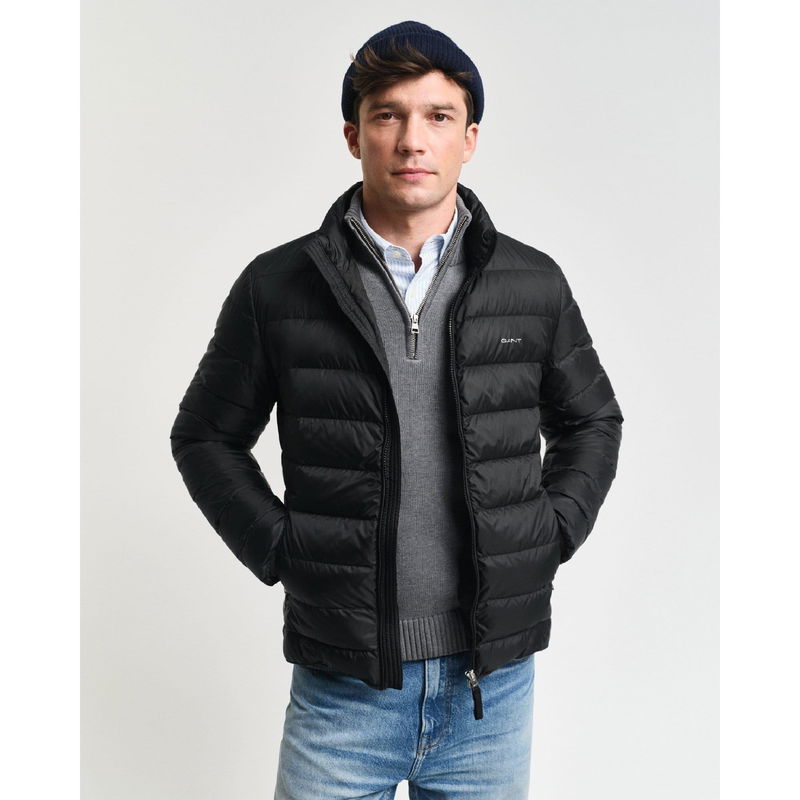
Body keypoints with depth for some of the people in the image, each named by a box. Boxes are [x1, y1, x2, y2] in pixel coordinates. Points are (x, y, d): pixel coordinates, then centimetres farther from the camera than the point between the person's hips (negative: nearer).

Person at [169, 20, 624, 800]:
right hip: (342, 684, -1)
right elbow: (206, 435, 6)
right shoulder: (277, 288, -4)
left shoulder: (534, 283, 1)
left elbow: (591, 422, 14)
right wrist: (279, 547, -4)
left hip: (494, 680, 2)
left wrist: (550, 535, 2)